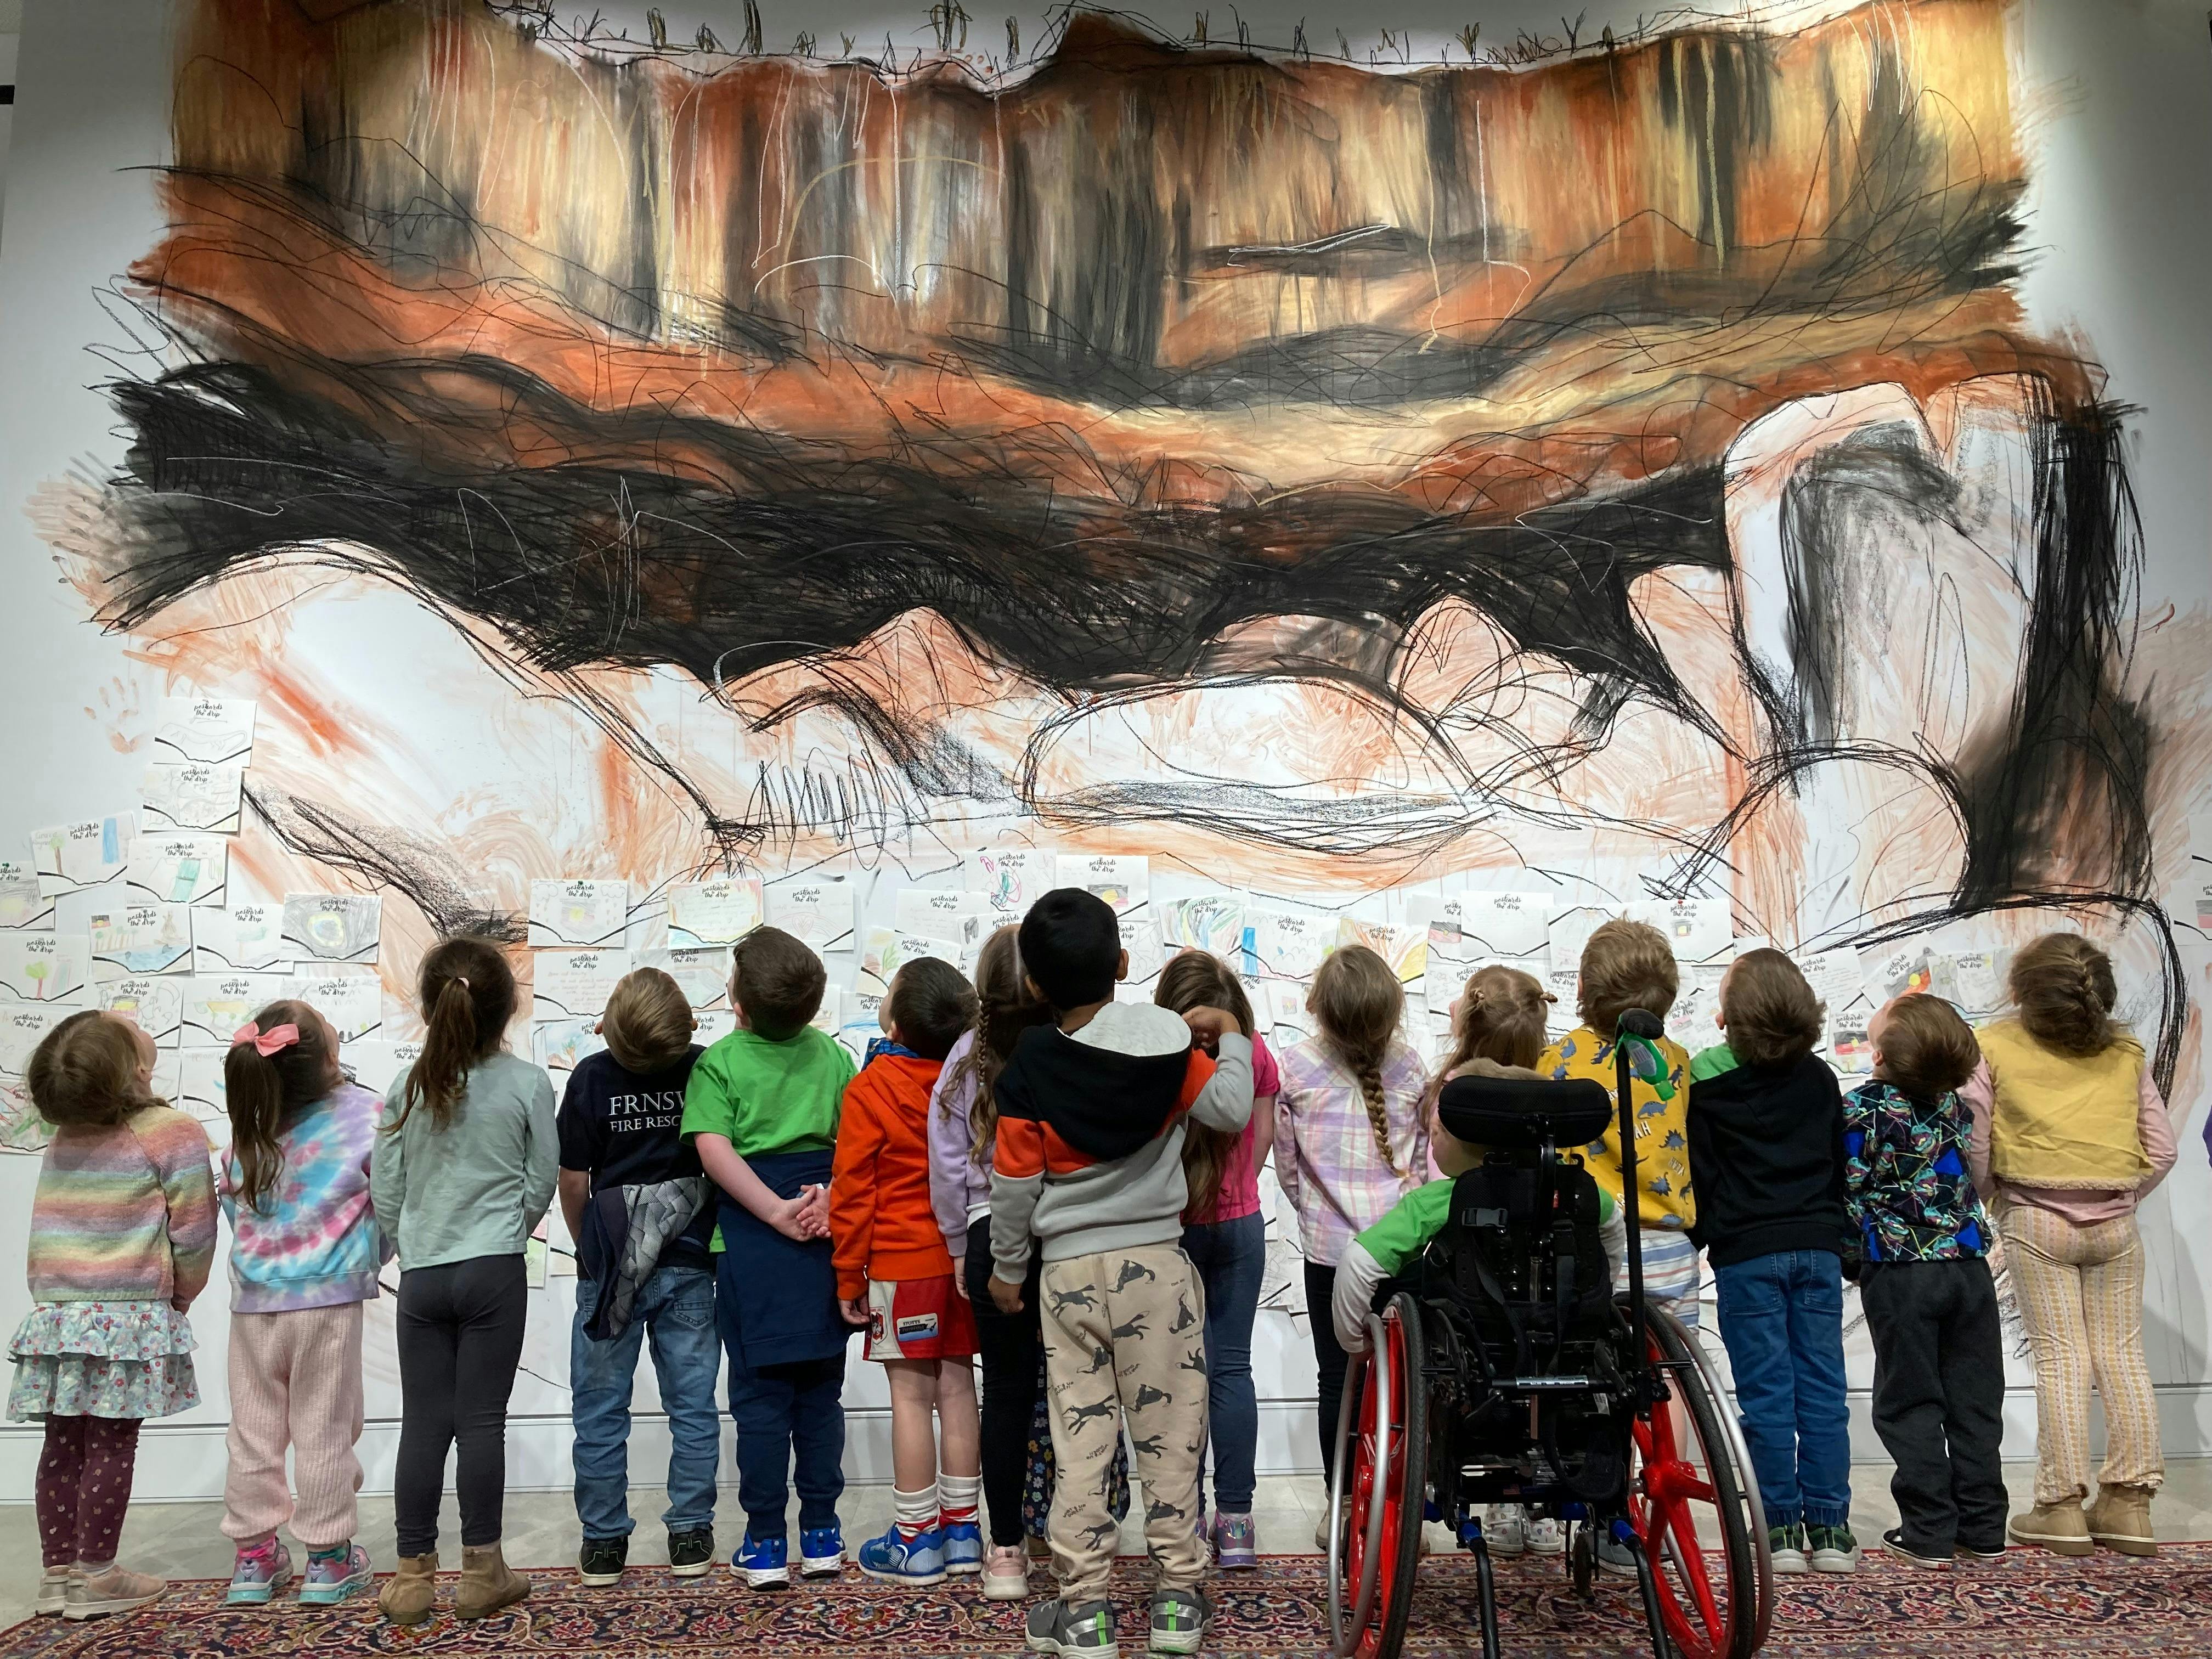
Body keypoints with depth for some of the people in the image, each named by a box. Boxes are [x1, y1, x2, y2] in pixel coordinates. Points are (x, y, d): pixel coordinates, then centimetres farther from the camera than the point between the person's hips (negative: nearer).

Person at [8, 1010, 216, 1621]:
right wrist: (181, 1292, 6)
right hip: (130, 1317, -6)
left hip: (57, 1312, 6)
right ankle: (94, 1576, 5)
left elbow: (54, 1226, 16)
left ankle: (57, 1570, 17)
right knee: (111, 1441, 0)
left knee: (64, 1442, 10)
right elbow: (193, 1231, -10)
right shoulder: (173, 1132, -11)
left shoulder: (62, 1137, 9)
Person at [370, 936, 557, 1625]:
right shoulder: (527, 1084, -6)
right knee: (482, 1420, 3)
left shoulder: (408, 1087, 1)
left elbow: (384, 1191, 5)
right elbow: (542, 1184, 0)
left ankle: (414, 1572, 13)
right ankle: (481, 1571, 9)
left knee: (424, 1422, 8)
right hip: (494, 1273, -2)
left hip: (421, 1276, 2)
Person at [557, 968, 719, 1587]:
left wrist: (588, 1247, 11)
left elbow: (573, 1183, -6)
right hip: (690, 1263, 1)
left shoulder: (592, 1078, -10)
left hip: (610, 1265, -1)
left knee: (600, 1409, 10)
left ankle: (603, 1543, 15)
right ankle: (690, 1537, 15)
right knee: (692, 1406, 10)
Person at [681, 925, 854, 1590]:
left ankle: (766, 1544, 11)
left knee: (760, 1396, 6)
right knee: (821, 1389, 12)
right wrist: (831, 1196, -10)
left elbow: (714, 1148, -18)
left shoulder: (719, 1061, -7)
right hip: (824, 1240, 3)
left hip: (752, 1243, -3)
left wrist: (776, 1211, -17)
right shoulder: (830, 1055, 4)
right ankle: (822, 1534, 18)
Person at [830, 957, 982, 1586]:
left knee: (911, 1394, 1)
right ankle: (961, 1528, 19)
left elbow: (853, 1191, -10)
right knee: (956, 1386, 11)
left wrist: (849, 1277, -2)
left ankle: (914, 1539, 8)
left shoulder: (870, 1091, -12)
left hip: (900, 1262, -5)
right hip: (961, 1257, 5)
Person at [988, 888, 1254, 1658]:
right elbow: (1230, 1109, -6)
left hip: (1068, 1271, 1)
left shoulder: (1030, 1067, -6)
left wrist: (1007, 1268, 12)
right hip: (1155, 1263, 0)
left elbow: (1015, 1182, -1)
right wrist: (1231, 1037, 11)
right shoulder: (1166, 1039, -8)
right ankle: (1179, 1597, 15)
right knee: (1168, 1433, 8)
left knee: (1080, 1441, 8)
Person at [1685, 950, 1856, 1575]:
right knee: (1822, 1387, 6)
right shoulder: (1820, 1078, 9)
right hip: (1818, 1245, 4)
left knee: (1766, 1391, 0)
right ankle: (1829, 1527, 9)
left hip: (1746, 1252, -4)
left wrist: (1696, 1241, 6)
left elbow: (1699, 1172, -4)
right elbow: (1842, 1164, 16)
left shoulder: (1706, 1079, -6)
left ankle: (1781, 1529, 3)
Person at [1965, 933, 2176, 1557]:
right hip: (2115, 1224, 3)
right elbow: (2162, 1149, 5)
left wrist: (1995, 1198, 9)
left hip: (2035, 1221, -3)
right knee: (2123, 1358, 7)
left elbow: (1974, 1144, -7)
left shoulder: (1995, 1048, -3)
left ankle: (2062, 1507, 2)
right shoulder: (2126, 1055, 7)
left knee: (2060, 1359, 1)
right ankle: (2128, 1505, 9)